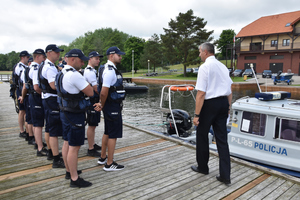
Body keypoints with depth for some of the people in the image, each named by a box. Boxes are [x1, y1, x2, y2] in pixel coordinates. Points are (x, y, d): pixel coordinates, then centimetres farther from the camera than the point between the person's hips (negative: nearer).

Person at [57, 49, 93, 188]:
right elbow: (90, 93, -18)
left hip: (65, 112, 10)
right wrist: (85, 82, -3)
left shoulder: (62, 73, 10)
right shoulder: (74, 75, -22)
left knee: (67, 143, 19)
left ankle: (69, 171, 35)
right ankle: (74, 179, 8)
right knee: (74, 147, -2)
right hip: (74, 115, -10)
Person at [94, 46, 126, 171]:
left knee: (107, 133, 19)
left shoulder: (109, 69, 15)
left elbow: (104, 92, 16)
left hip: (111, 106, 11)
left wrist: (102, 104, 7)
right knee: (113, 135, -2)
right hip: (113, 106, -11)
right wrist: (102, 105, -8)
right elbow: (103, 92, -24)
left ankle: (102, 158, 33)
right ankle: (109, 164, 9)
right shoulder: (110, 71, -19)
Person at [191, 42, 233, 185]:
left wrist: (196, 115, -16)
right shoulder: (223, 66, 12)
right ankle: (225, 175, 12)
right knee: (222, 139, 9)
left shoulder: (204, 67, -12)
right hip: (223, 103, 7)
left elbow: (201, 93, -18)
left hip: (209, 104, -7)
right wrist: (228, 108, 23)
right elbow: (230, 92, 15)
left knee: (202, 136, 12)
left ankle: (202, 167, 30)